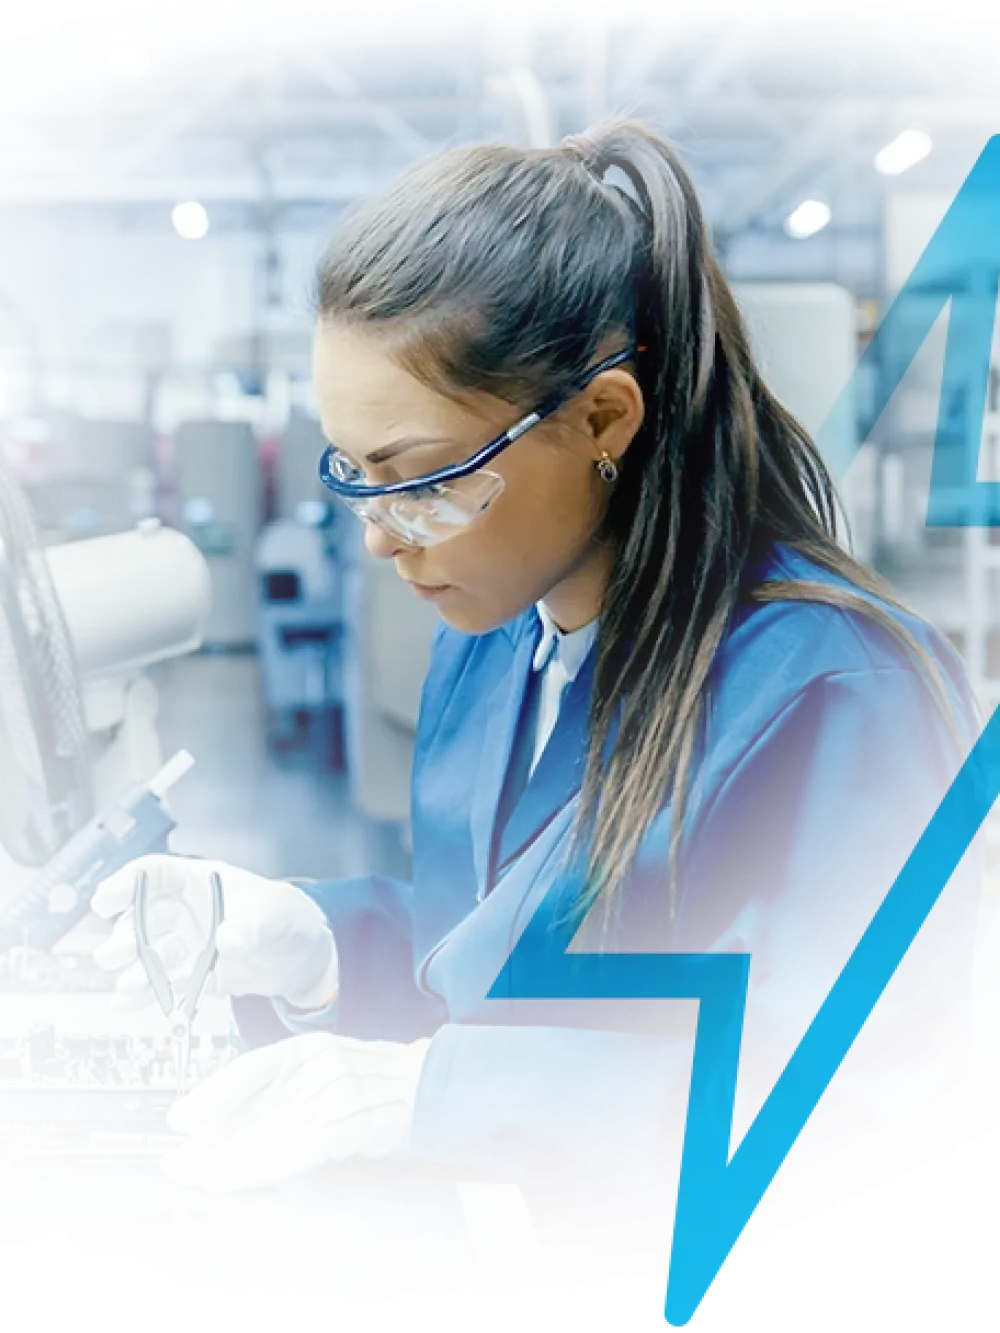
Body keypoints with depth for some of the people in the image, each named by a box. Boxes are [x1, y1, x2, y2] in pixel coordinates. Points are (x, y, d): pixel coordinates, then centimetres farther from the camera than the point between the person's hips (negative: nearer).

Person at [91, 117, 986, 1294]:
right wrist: (311, 945, -4)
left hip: (669, 1275, -6)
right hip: (478, 1247, 7)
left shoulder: (832, 700, -20)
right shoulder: (489, 639, 6)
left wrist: (428, 1090, -22)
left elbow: (852, 1132, -20)